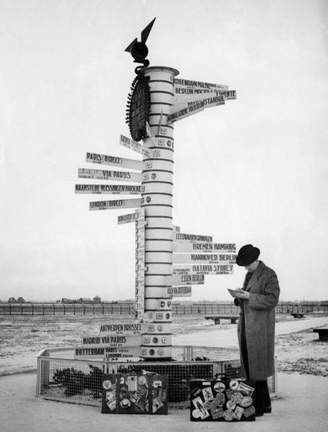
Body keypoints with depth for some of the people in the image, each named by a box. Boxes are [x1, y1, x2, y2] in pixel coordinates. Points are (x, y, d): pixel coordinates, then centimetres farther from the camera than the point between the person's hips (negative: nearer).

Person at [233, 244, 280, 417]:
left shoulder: (269, 275, -8)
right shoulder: (249, 275, 18)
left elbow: (272, 300, -16)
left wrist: (249, 296, -21)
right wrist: (240, 295, 2)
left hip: (259, 326, -8)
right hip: (246, 325, 8)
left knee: (257, 366, -6)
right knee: (248, 365, 9)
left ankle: (261, 405, 0)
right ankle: (265, 403, 17)